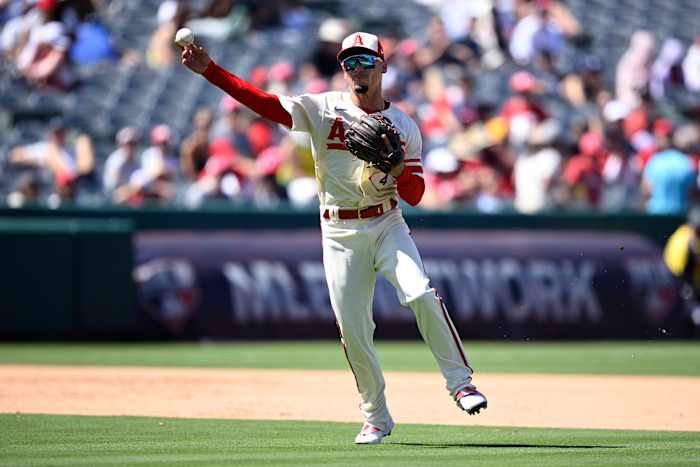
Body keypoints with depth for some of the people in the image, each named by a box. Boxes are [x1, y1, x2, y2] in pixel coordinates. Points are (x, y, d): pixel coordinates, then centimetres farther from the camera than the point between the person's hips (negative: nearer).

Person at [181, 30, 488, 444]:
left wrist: (394, 168, -21)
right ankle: (377, 419, 14)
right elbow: (263, 102, -10)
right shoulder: (324, 109, 1)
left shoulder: (404, 126, 3)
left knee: (421, 294, -24)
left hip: (387, 226, 0)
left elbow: (415, 194, 0)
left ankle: (460, 382, -15)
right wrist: (209, 70, -21)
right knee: (353, 330, -1)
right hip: (340, 234, 0)